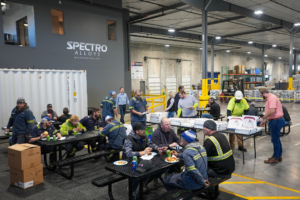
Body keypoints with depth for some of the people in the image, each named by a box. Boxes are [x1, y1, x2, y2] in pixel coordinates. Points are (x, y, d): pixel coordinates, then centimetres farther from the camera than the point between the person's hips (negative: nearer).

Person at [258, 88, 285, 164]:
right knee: (276, 139, 18)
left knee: (275, 140, -2)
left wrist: (263, 118, -19)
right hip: (275, 120, 11)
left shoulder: (272, 97, -17)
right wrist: (265, 120, 21)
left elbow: (272, 110, -28)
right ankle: (279, 156, 28)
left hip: (276, 121, -11)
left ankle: (276, 158, 8)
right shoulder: (269, 98, 15)